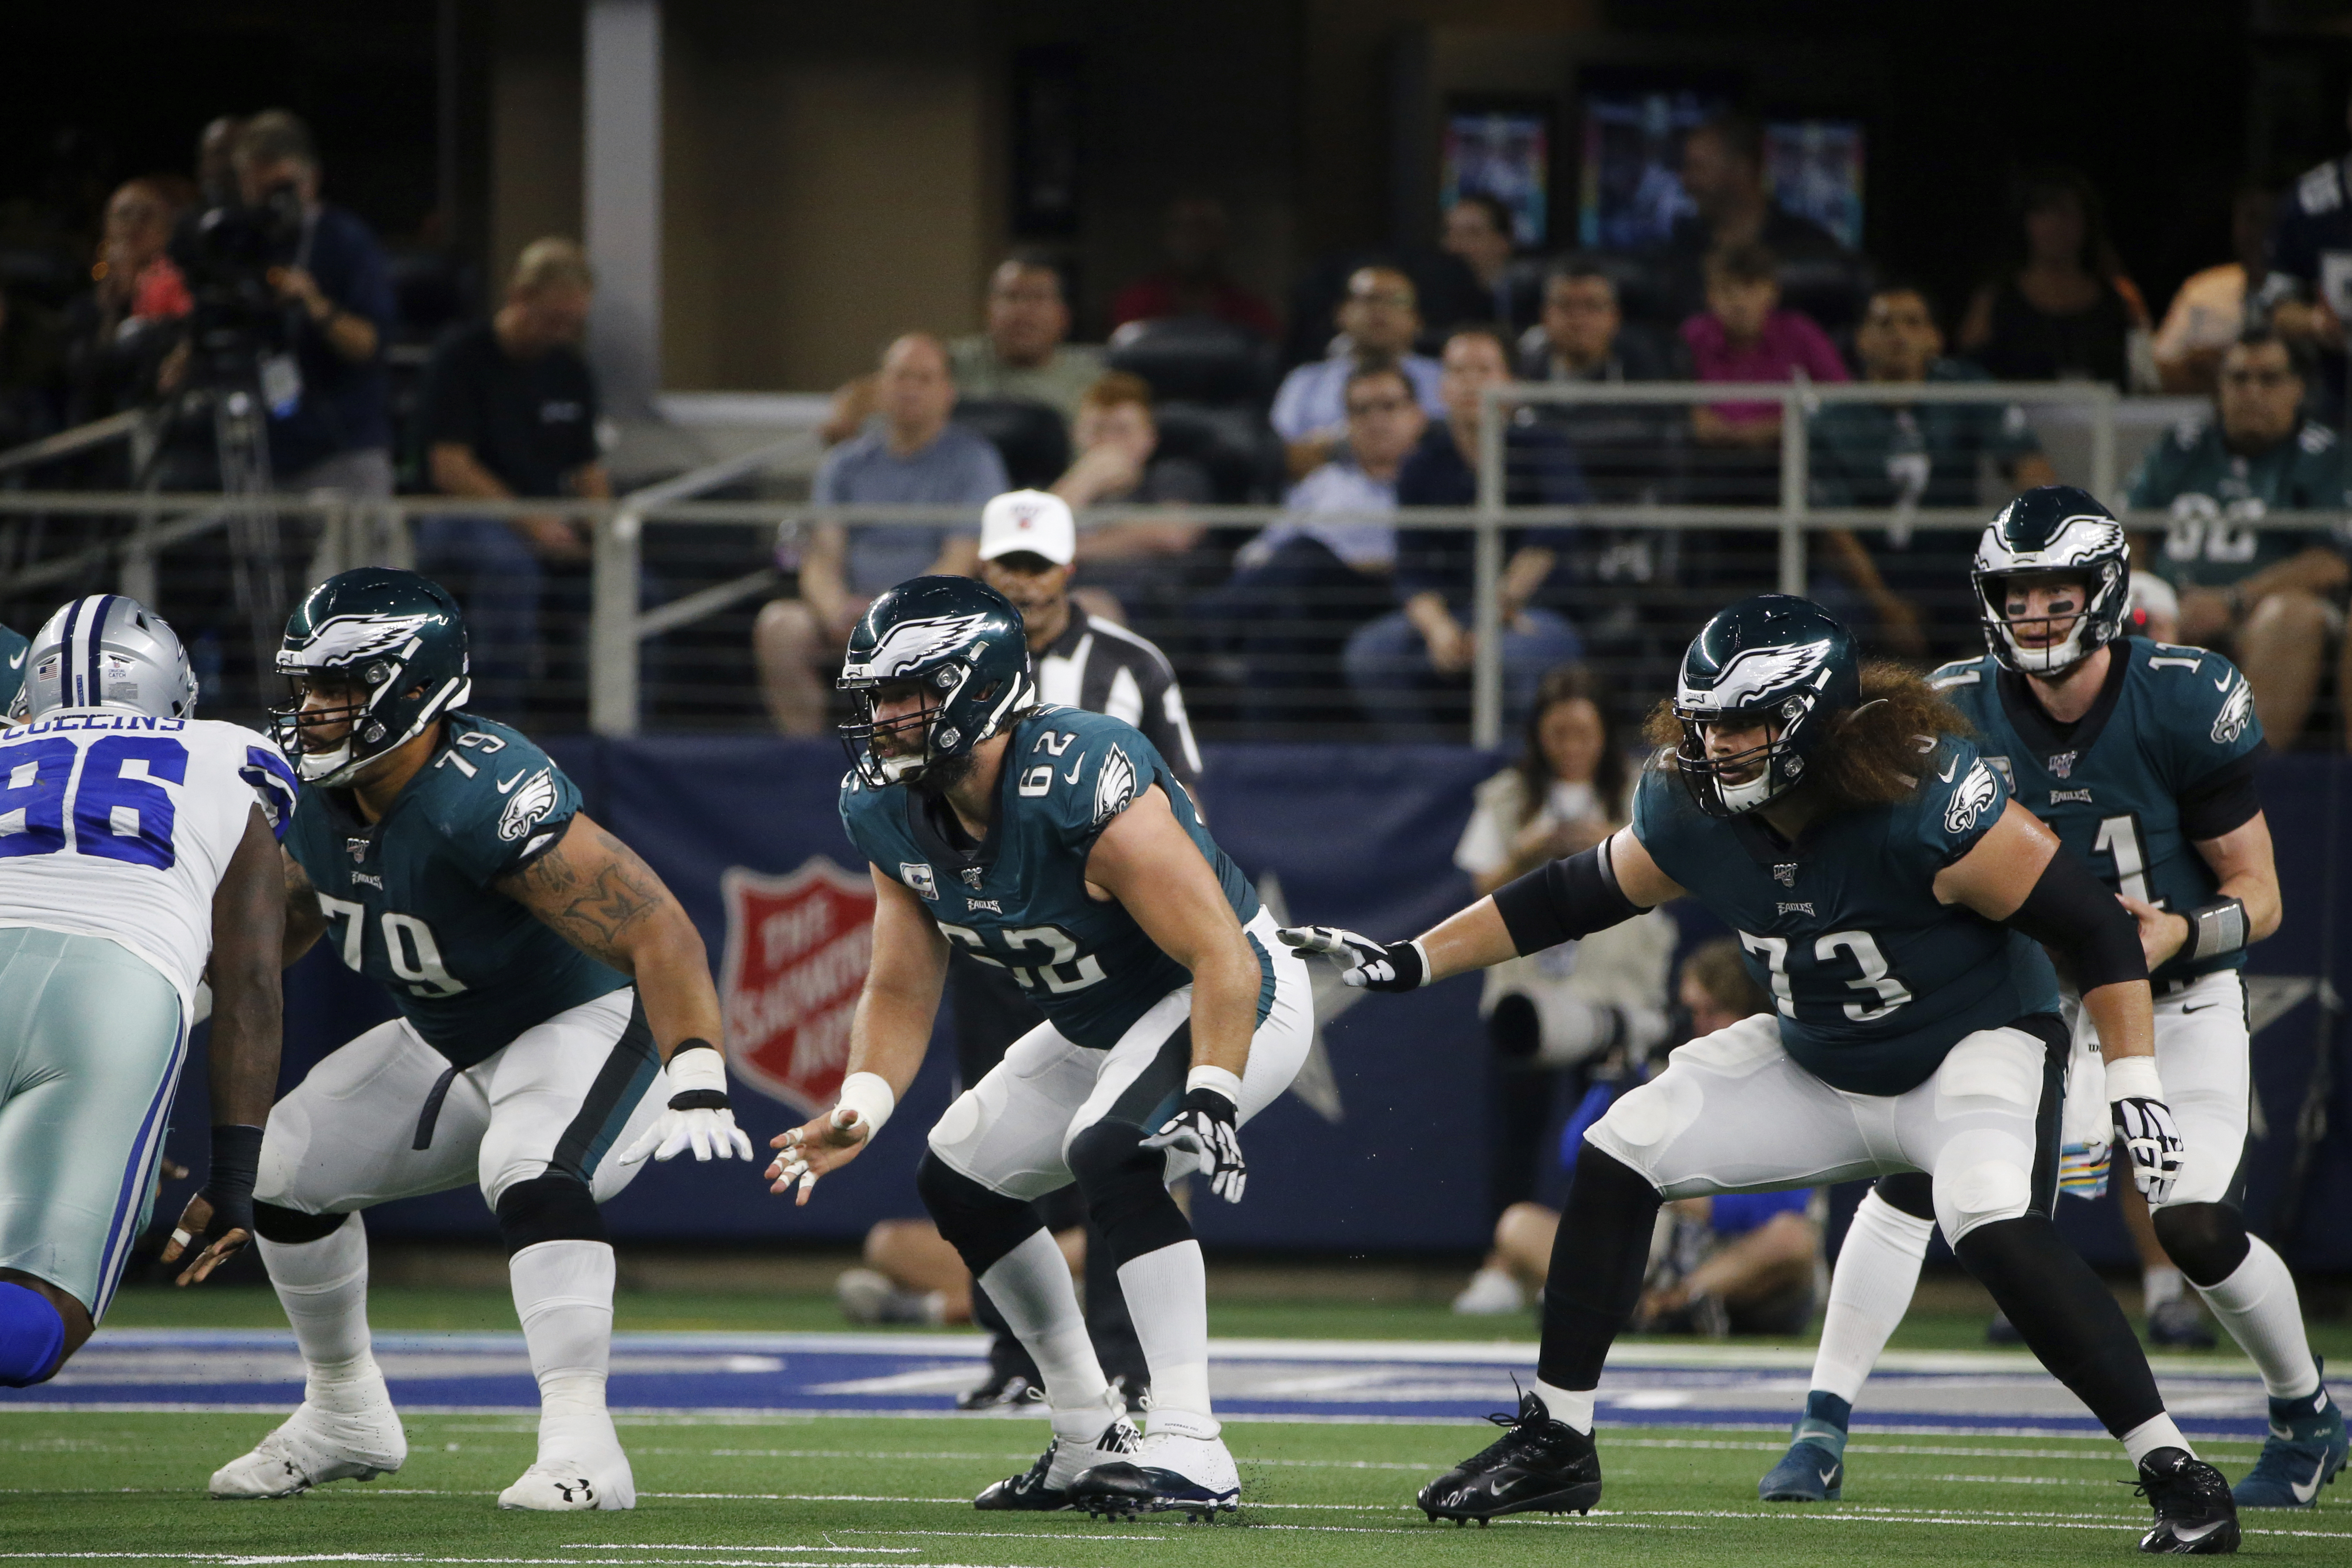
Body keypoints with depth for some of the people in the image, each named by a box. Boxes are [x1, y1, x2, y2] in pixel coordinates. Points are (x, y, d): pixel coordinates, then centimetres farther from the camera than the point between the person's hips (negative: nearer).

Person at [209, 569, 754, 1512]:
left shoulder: (484, 798, -35)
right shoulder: (319, 790, -10)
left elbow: (658, 934, -37)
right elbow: (294, 909, 14)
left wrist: (698, 1086, -46)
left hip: (592, 1022, -9)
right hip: (454, 1044, 9)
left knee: (531, 1176, -36)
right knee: (286, 1168, 9)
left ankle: (580, 1446, -38)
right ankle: (345, 1421, 27)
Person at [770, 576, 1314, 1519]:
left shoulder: (1081, 786, -34)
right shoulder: (895, 813, -8)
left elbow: (1222, 960, -33)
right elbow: (902, 991, 0)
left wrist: (1209, 1100, -43)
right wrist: (859, 1111, -17)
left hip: (1231, 1003, -9)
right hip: (1100, 1027, 9)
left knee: (1110, 1152, -33)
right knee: (959, 1176, 12)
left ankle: (1189, 1450, -33)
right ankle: (1091, 1445, 23)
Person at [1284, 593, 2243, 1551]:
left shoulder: (1925, 800, -31)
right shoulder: (1692, 810, -12)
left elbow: (2093, 925, -24)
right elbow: (1575, 896, 5)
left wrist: (2135, 1086, -29)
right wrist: (1411, 962, 2)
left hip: (1979, 1045, -7)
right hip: (1819, 1066, 7)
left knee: (1993, 1225, -33)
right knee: (1621, 1153, -3)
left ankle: (2174, 1469, -24)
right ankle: (1553, 1442, 9)